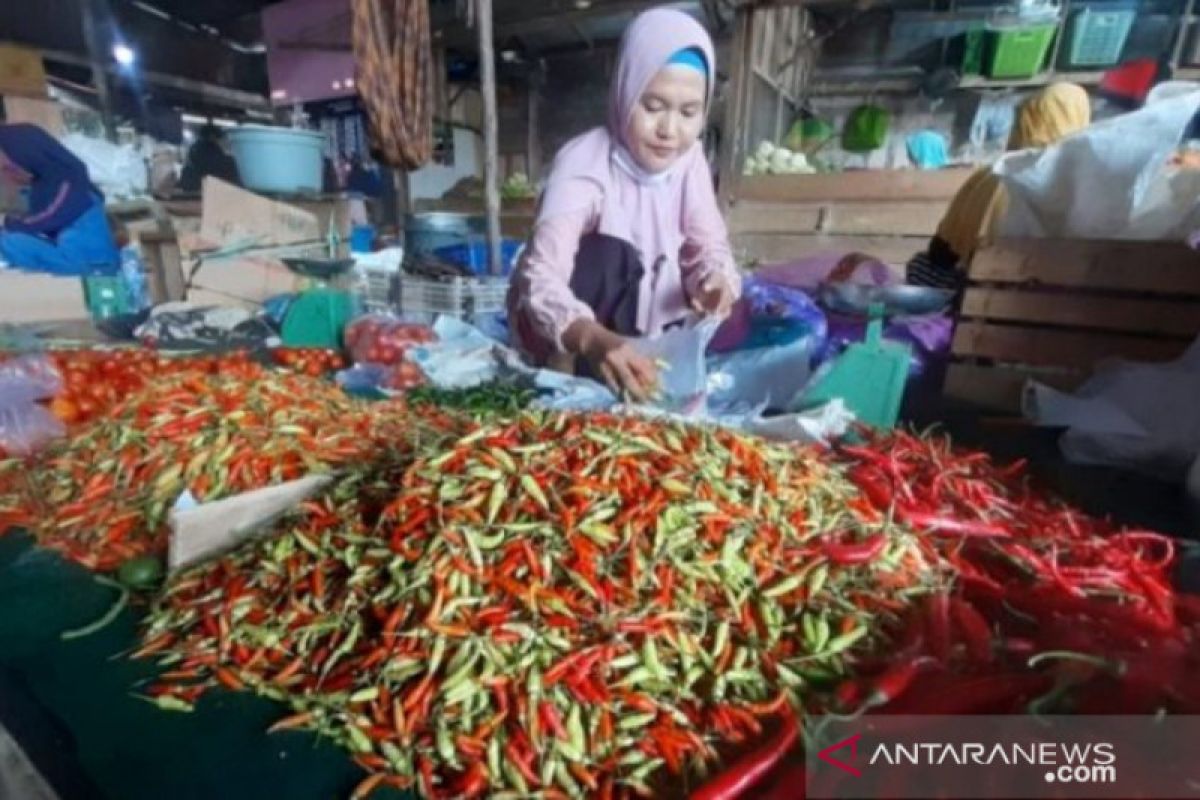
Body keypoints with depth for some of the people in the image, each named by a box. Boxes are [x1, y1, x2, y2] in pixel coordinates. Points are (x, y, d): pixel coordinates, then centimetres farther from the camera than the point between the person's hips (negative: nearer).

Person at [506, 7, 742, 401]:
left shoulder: (689, 159, -8)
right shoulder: (583, 164, -26)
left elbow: (709, 246, -8)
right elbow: (541, 280, -38)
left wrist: (716, 281, -33)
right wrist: (594, 339, -58)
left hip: (640, 318, 5)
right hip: (565, 329, -5)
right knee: (609, 255, -31)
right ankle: (566, 370, -20)